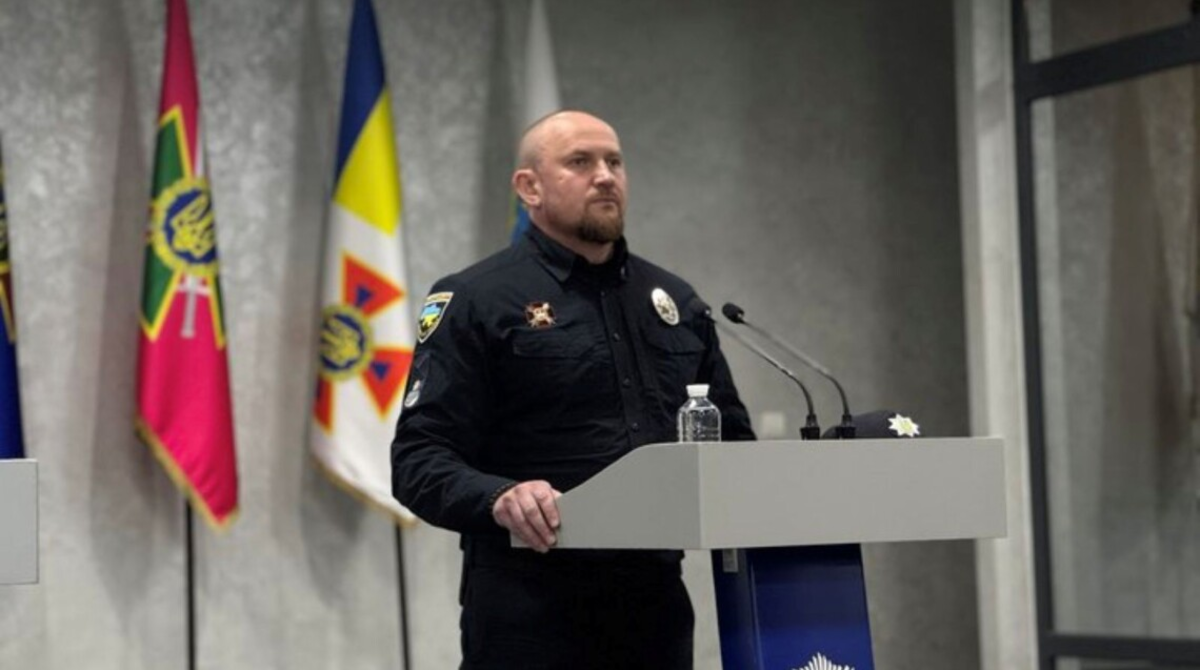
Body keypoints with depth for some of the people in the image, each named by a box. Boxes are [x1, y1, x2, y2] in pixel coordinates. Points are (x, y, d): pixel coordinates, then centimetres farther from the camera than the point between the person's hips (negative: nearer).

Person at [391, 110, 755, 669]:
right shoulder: (476, 302, -1)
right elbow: (419, 459, -9)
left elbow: (731, 435, 22)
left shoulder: (675, 302, 16)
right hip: (529, 610, -5)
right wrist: (499, 496, -28)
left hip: (654, 598, 5)